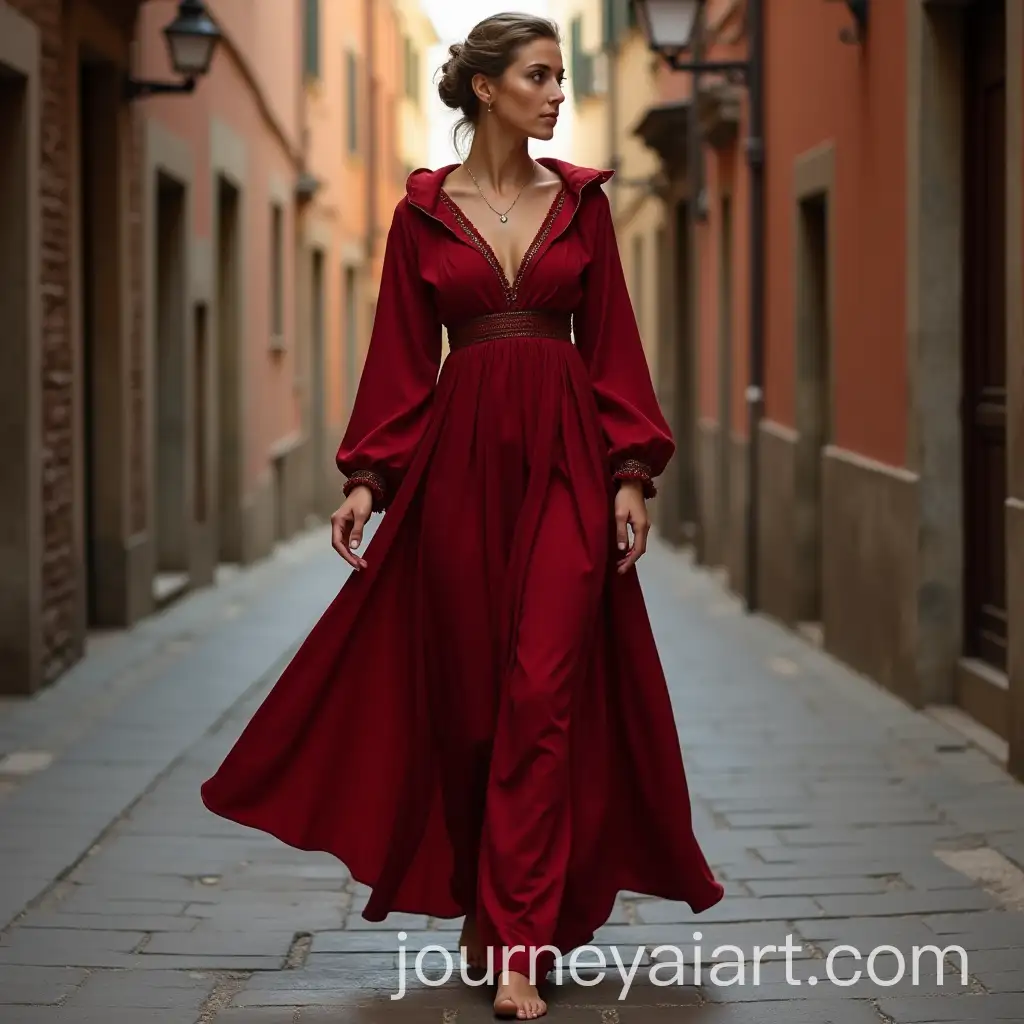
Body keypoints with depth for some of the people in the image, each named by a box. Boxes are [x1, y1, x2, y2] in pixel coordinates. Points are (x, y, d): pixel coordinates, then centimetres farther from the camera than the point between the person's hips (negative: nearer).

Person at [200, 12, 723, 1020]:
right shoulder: (422, 212, 5)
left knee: (544, 691, -9)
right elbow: (401, 356, 5)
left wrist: (631, 474, -2)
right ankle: (483, 904, 24)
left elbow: (613, 343, 6)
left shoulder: (581, 201, 8)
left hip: (564, 457, 0)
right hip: (459, 456, 0)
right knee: (465, 692, 6)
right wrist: (367, 476, -4)